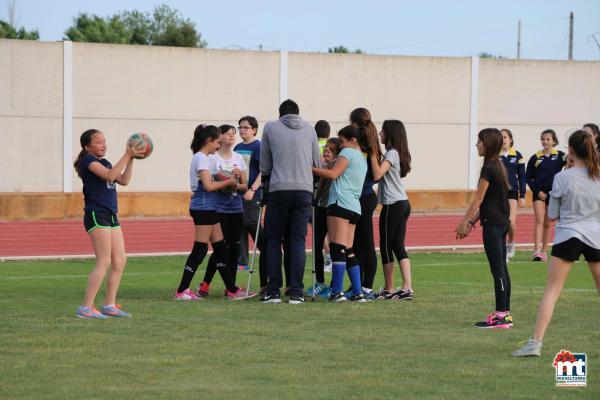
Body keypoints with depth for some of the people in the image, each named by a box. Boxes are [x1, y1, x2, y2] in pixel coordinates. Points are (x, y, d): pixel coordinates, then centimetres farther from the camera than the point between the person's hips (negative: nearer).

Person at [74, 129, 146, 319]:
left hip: (110, 216, 9)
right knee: (104, 262, -12)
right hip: (96, 215, -9)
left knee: (119, 262, 7)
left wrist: (131, 158, 5)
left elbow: (124, 180, 13)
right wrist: (127, 156, -21)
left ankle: (109, 305, 13)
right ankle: (85, 308, -12)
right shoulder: (88, 160, -7)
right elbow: (109, 175, -22)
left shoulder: (104, 162, 19)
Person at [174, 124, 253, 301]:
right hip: (204, 207, -10)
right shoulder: (201, 158, -12)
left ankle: (232, 290, 14)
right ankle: (182, 291, -6)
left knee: (220, 248, 11)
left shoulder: (201, 158, 18)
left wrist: (228, 183, 5)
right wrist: (228, 182, -9)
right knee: (200, 249, -8)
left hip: (208, 208, 10)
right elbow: (208, 185, -21)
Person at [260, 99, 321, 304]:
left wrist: (265, 181, 27)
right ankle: (296, 292, -4)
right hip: (304, 189, 1)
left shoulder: (270, 128, 6)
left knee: (273, 240, 7)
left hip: (278, 189, -1)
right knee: (298, 241, 2)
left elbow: (264, 165, 10)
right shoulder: (309, 129, 10)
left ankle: (273, 291, 3)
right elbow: (317, 163, 14)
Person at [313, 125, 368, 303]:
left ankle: (337, 291, -18)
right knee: (348, 251, 9)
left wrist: (310, 168, -7)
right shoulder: (363, 160, 27)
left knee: (338, 248, -12)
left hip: (340, 203, -9)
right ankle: (358, 293, 4)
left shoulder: (348, 152, 0)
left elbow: (333, 174, -12)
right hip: (354, 207, 9)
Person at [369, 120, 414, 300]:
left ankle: (389, 290, 4)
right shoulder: (398, 153, 16)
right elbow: (380, 175, 14)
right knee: (399, 247, 6)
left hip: (392, 205, -9)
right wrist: (374, 153, 8)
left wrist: (373, 154, -18)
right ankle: (407, 288, -4)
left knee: (386, 247, 0)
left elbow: (377, 174, -22)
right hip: (403, 204, 9)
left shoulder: (391, 153, -12)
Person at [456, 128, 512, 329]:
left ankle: (500, 315, -8)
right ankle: (505, 313, 13)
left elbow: (478, 200, -13)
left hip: (492, 224, -9)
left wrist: (464, 222, -7)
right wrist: (471, 221, 16)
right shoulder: (499, 166, 13)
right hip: (502, 222, 9)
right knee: (501, 269, 10)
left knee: (497, 269, -8)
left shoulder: (489, 169, -15)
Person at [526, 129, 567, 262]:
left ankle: (544, 251, 17)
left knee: (548, 224, 9)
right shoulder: (535, 158, 0)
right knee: (539, 221, -12)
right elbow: (528, 177, 3)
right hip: (539, 193, -1)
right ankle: (537, 251, -21)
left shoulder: (559, 156, 1)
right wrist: (537, 191, -7)